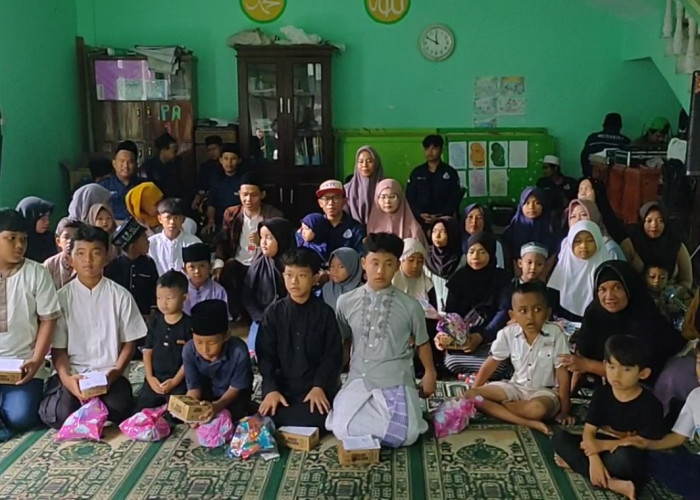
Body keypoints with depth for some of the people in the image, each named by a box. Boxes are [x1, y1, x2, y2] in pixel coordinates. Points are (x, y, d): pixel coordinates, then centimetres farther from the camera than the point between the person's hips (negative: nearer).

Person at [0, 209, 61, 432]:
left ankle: (35, 394, 14)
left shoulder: (37, 273, -2)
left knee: (19, 419, -19)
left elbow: (48, 320, -1)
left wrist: (36, 361, -12)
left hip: (22, 364, -1)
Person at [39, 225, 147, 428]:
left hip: (109, 374, 0)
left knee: (118, 409, -30)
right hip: (73, 374, 0)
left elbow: (128, 344, 6)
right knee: (62, 414, -29)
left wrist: (114, 374, -12)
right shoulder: (62, 297, 3)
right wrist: (66, 378, -17)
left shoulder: (121, 296, 3)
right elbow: (58, 348, 2)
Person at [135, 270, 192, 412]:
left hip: (179, 381, -5)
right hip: (155, 379, 5)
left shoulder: (189, 325, -9)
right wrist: (149, 377, -3)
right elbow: (147, 351, 7)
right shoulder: (154, 322, 5)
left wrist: (175, 381, -13)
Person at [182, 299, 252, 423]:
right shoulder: (189, 350, -28)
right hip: (207, 392, 3)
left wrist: (217, 406, -44)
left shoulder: (239, 352, -38)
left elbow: (235, 388, -24)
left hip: (234, 395, -2)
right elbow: (194, 387, -18)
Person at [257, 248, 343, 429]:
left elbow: (333, 355, -1)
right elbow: (265, 355, -1)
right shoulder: (273, 312, 2)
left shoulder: (325, 313, 0)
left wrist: (319, 387, -15)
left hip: (316, 388, -1)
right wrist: (271, 389, -15)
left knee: (312, 424, -23)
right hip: (281, 388, 1)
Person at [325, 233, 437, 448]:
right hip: (358, 380, 2)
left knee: (402, 435, -22)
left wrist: (430, 374, 18)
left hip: (395, 382, -1)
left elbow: (422, 342, 11)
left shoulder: (410, 305, -4)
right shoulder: (346, 302, 1)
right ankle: (372, 414, 13)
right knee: (343, 430, -20)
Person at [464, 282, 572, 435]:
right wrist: (474, 393, 1)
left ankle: (499, 405, -10)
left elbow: (563, 373, -11)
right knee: (470, 395, -19)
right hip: (516, 387, 4)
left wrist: (564, 410, -11)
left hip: (545, 391, -4)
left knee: (538, 409, -41)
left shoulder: (555, 333, -17)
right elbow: (491, 363, 4)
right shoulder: (508, 333, -8)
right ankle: (529, 423, -28)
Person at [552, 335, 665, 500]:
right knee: (559, 436, -18)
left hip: (628, 457, -5)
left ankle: (574, 463, -18)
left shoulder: (650, 404, -13)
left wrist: (605, 445, -20)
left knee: (624, 456, -40)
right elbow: (589, 430, -6)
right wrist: (594, 459, -25)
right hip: (601, 447, 5)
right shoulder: (602, 393, -2)